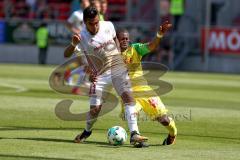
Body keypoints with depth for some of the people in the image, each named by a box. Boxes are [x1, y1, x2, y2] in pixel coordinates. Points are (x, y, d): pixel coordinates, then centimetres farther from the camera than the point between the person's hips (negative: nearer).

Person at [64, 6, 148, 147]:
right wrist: (73, 44, -39)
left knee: (128, 97, -21)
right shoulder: (82, 37, -12)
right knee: (95, 108, -2)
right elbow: (66, 54, -19)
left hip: (118, 68, 1)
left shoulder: (108, 26, -3)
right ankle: (87, 132, 30)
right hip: (101, 75, -1)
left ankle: (134, 134, -27)